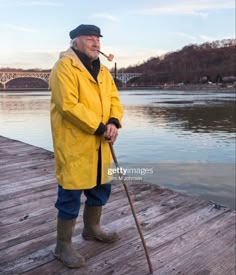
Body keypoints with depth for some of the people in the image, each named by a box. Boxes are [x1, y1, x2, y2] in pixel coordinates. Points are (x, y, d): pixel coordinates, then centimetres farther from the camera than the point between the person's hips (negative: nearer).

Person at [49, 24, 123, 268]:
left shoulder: (102, 71, 15)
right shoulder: (64, 67, -12)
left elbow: (114, 99, 10)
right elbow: (69, 105, -22)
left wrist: (113, 122, -10)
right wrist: (99, 128, -20)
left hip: (99, 145, 8)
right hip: (74, 145, -8)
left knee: (101, 188, 19)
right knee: (70, 195, 0)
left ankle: (92, 229, 41)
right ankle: (63, 246, 18)